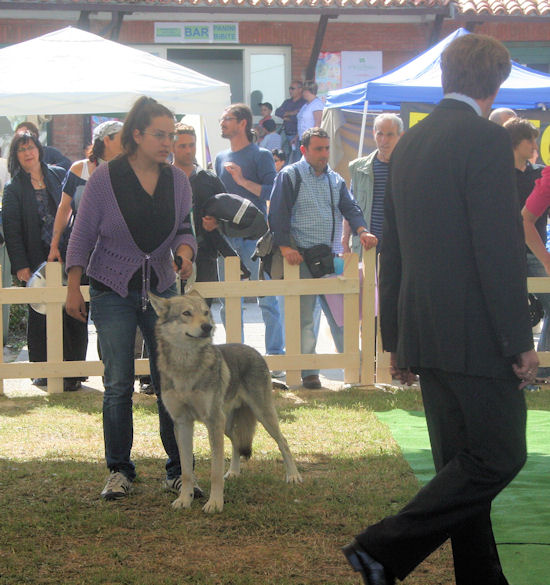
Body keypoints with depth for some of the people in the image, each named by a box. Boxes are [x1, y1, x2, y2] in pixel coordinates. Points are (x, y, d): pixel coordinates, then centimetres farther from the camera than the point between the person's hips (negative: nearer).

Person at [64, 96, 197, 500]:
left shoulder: (177, 180, 3)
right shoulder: (106, 178, -7)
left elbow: (184, 229, 11)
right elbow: (83, 235, -2)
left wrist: (184, 252, -12)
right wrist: (73, 288, -6)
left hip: (162, 289, 3)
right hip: (113, 291, -3)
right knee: (118, 384, -3)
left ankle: (178, 471, 4)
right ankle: (119, 471, 9)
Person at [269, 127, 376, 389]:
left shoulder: (335, 180, 17)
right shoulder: (290, 176, 1)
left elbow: (350, 208, 10)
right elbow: (278, 214, -6)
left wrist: (361, 230, -10)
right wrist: (285, 246, -17)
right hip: (301, 257, -4)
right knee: (304, 316, -2)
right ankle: (308, 372, 2)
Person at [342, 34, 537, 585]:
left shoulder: (408, 143, 12)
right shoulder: (487, 140, -13)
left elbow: (391, 249, 16)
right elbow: (500, 248, -18)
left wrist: (396, 337, 21)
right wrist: (519, 341, -13)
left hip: (424, 333, 9)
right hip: (475, 333, -9)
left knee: (461, 463, 14)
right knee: (499, 457, -3)